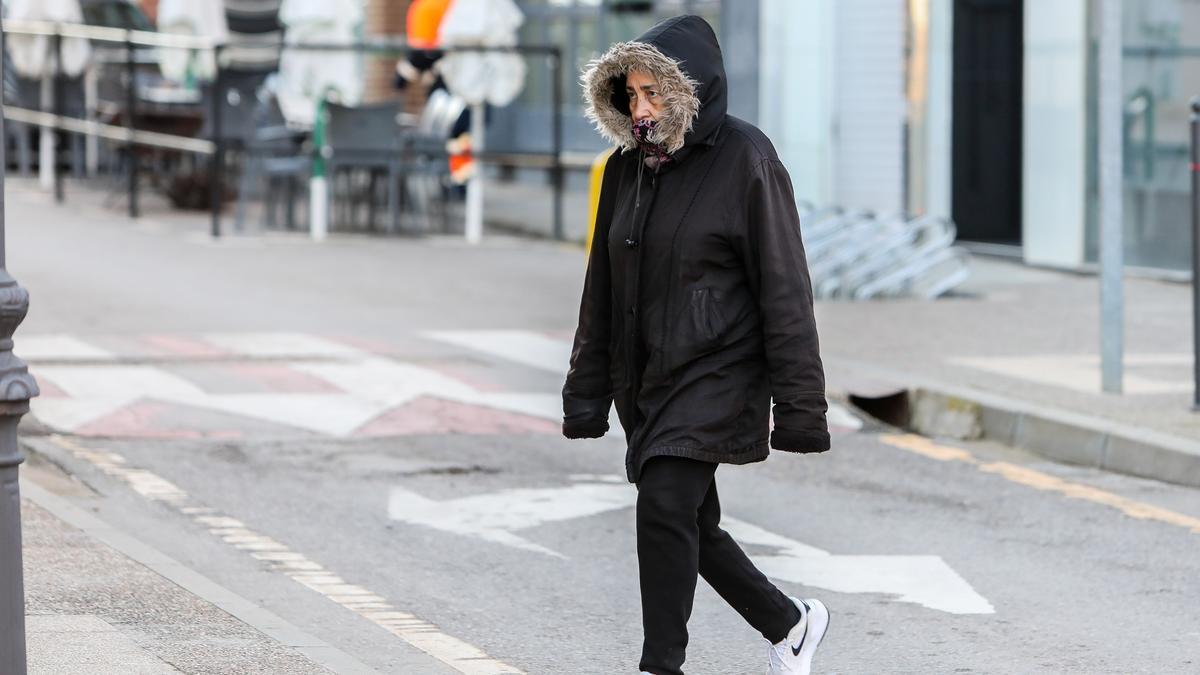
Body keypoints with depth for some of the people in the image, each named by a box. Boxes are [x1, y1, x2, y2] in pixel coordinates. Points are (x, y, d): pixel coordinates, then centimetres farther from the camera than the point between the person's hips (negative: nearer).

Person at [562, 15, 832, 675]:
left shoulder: (744, 161, -11)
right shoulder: (626, 169, 8)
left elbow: (783, 289, -12)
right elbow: (601, 291, 14)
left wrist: (799, 407, -15)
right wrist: (587, 393, 11)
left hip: (717, 374, -7)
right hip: (645, 383, 7)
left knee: (663, 507, -19)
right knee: (691, 524, 12)